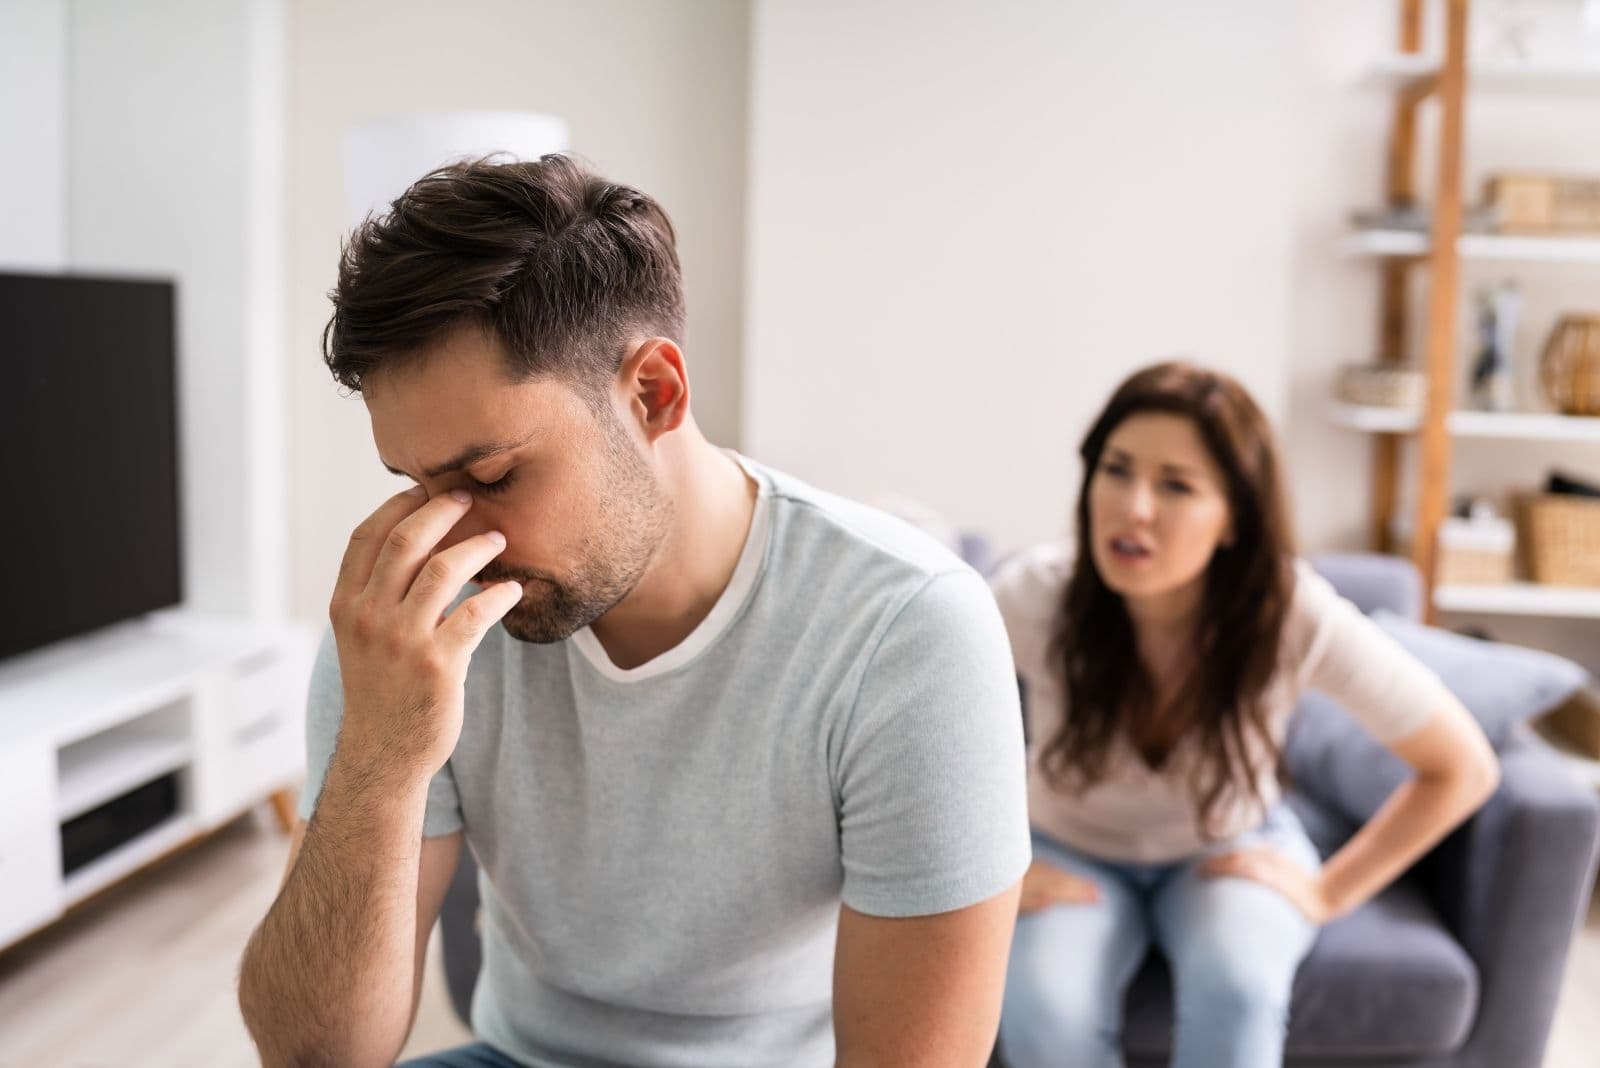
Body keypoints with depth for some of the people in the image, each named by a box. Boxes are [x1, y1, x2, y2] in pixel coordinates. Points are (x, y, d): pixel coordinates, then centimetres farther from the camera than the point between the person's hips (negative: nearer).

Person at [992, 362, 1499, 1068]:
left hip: (1231, 848, 0)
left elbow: (1463, 768, -13)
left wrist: (1330, 891, -10)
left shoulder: (1297, 617, -27)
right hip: (1072, 851, 0)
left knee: (1235, 991, -33)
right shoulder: (1037, 594, -27)